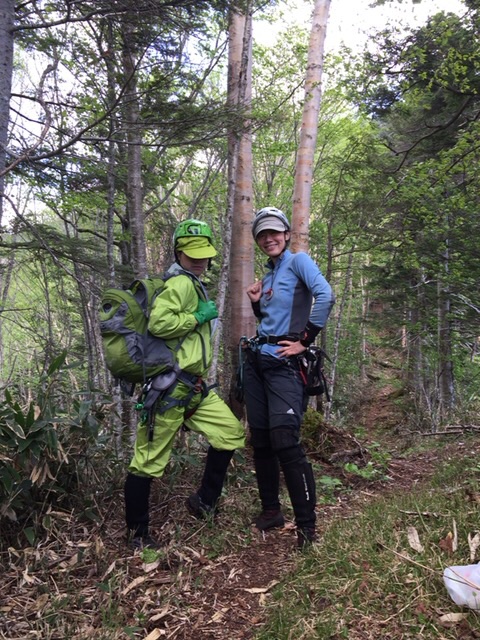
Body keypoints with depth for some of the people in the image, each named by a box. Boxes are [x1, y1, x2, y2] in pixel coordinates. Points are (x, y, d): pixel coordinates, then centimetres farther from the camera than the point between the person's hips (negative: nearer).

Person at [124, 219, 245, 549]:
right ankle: (137, 532, 18)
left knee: (231, 431, 7)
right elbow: (158, 323, -27)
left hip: (193, 388, 10)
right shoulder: (180, 283, -13)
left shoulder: (194, 285, 19)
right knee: (149, 459, 2)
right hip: (169, 386, -10)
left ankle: (205, 500, 21)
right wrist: (200, 316, -17)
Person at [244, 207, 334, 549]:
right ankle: (271, 510, 25)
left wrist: (304, 341, -18)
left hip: (283, 362, -8)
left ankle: (306, 525, -2)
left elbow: (325, 295, -21)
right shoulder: (269, 274, 18)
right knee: (260, 439, 10)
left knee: (285, 440, -13)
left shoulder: (298, 261, -4)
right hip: (256, 358, 8)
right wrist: (257, 303, 5)